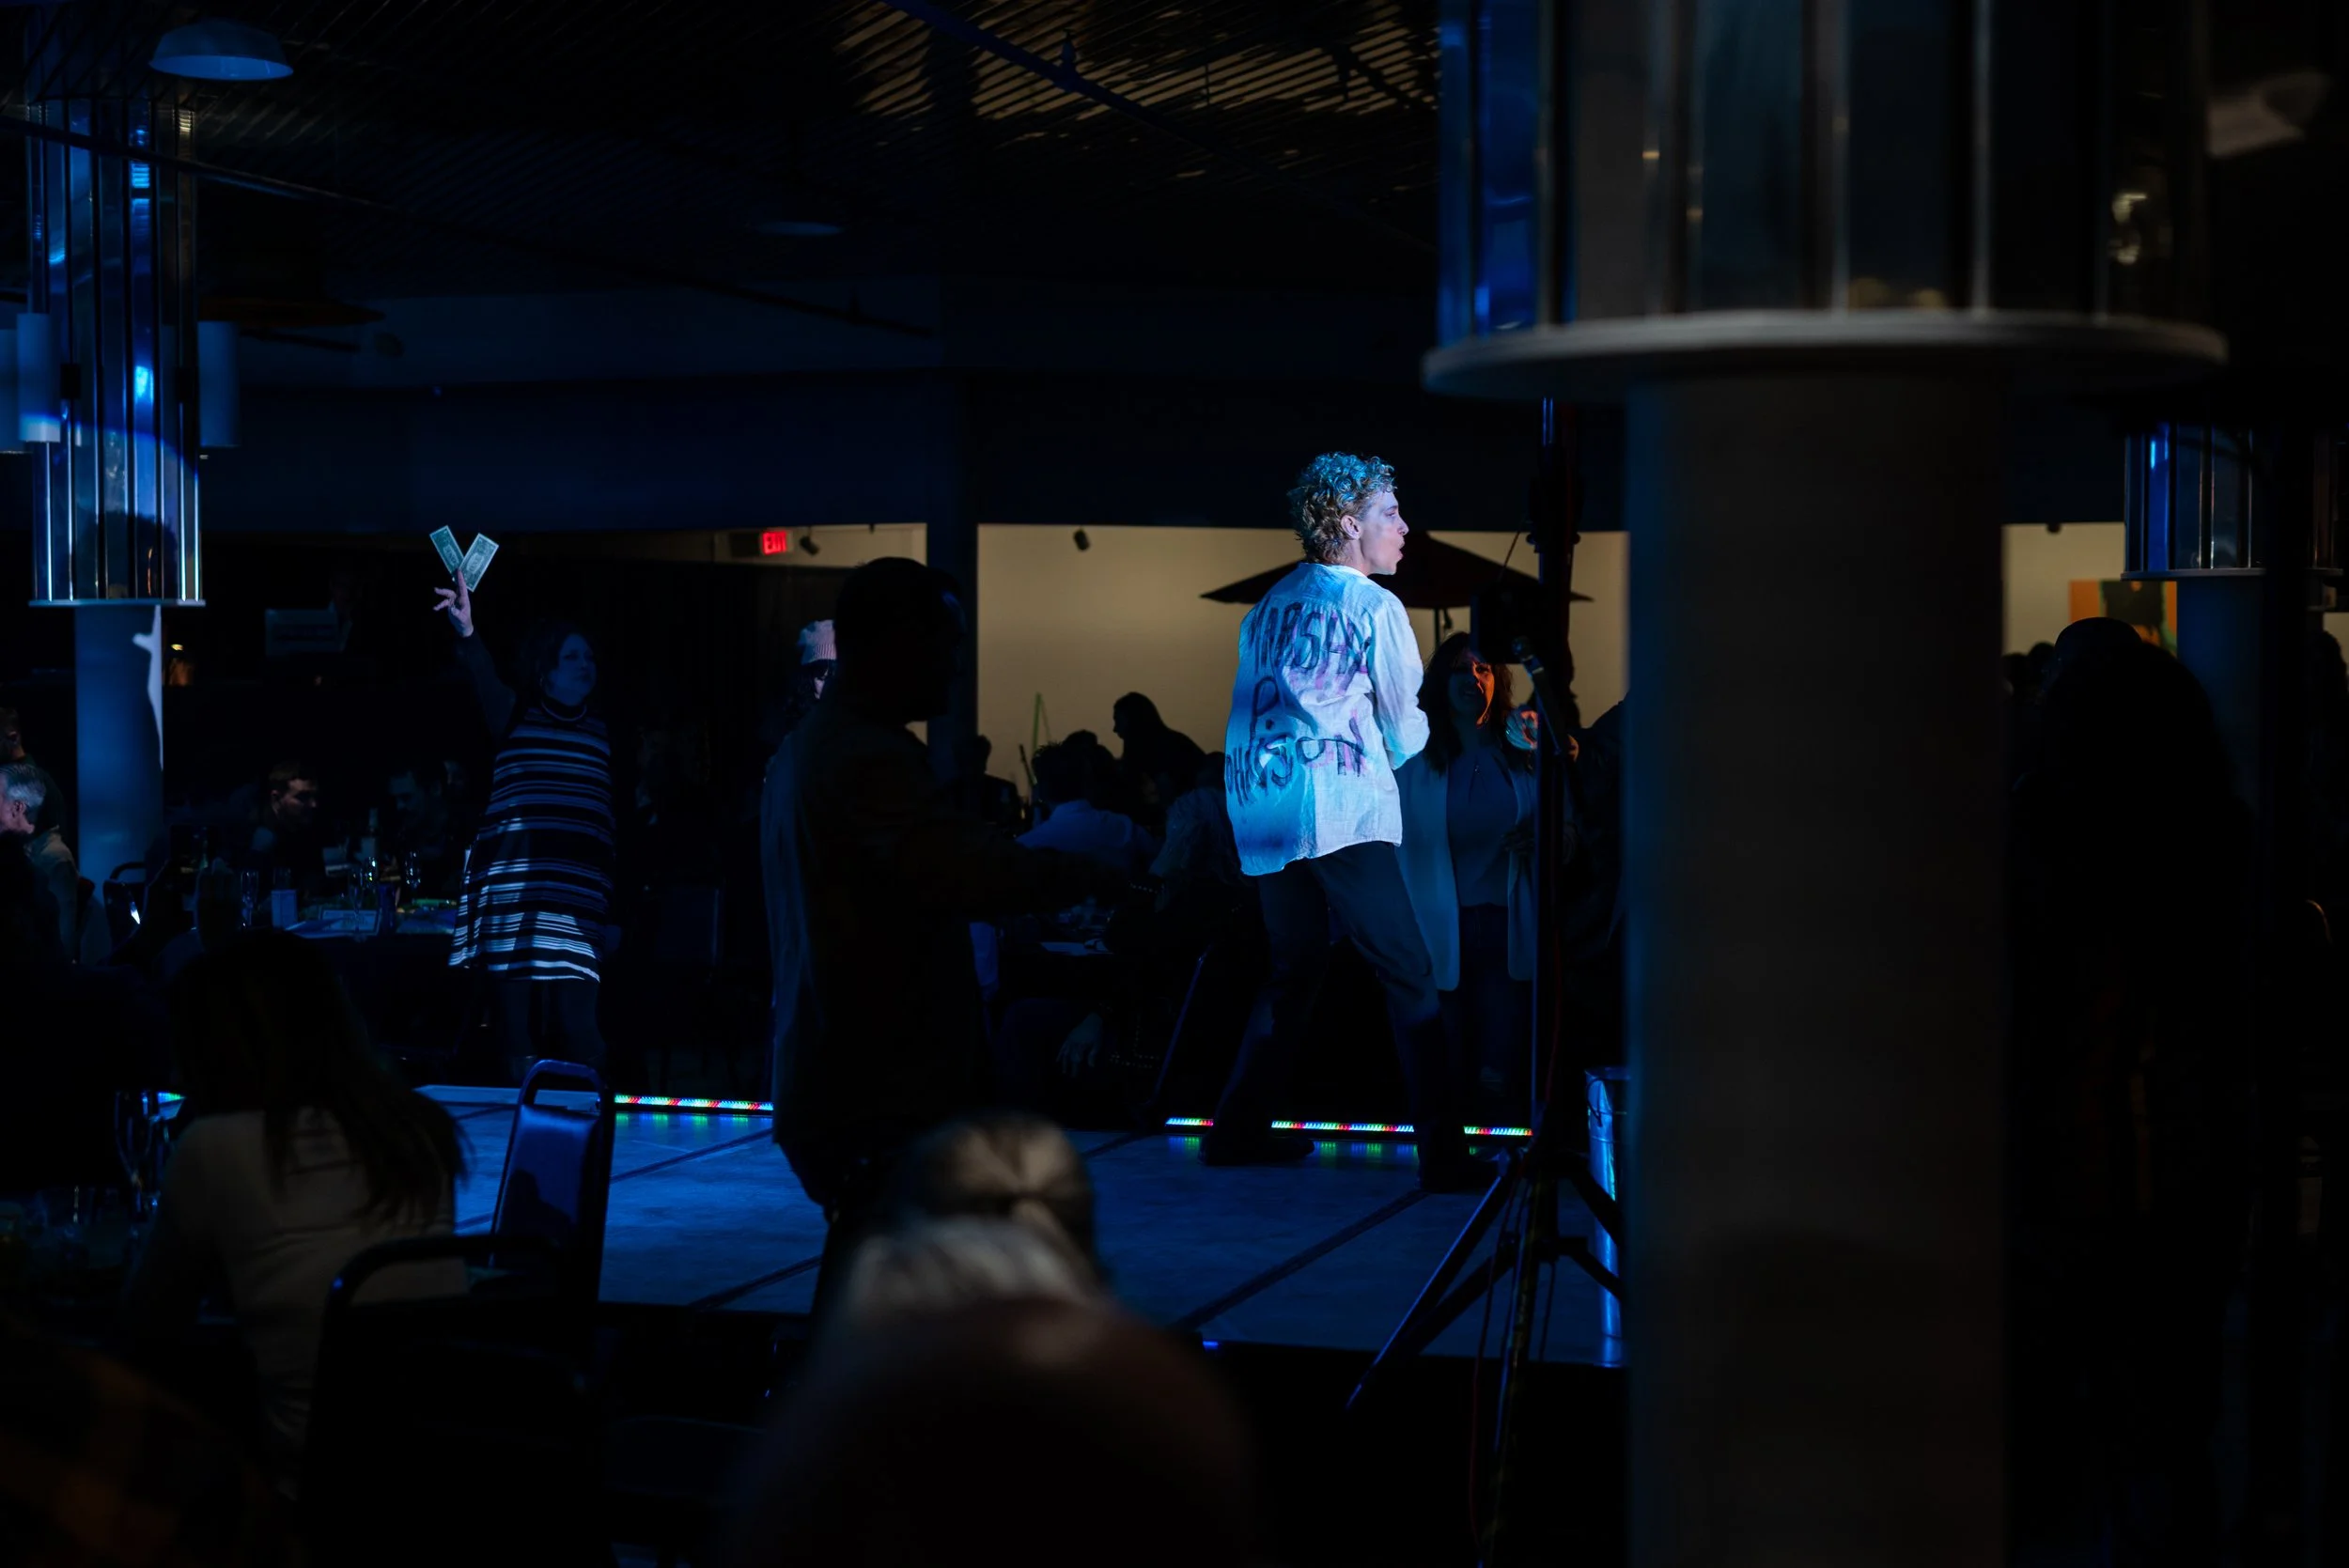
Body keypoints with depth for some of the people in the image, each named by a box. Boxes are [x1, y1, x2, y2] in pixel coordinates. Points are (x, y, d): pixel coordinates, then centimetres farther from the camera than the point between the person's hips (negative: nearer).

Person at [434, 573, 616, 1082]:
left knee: (575, 1018, -9)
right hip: (514, 885, -1)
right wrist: (467, 634, -35)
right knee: (517, 1016, -2)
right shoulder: (516, 716, 9)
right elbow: (487, 681, -13)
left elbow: (609, 815, 15)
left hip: (578, 889, 1)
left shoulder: (599, 731, 17)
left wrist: (614, 904, 8)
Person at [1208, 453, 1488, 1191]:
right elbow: (1405, 732, 5)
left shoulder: (1268, 607, 19)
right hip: (1340, 812, -7)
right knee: (1410, 977, -7)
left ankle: (1238, 1128, 22)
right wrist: (1382, 749, 26)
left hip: (1260, 814, 7)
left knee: (1296, 971, 20)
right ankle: (1441, 1150, -13)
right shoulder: (1374, 608, 0)